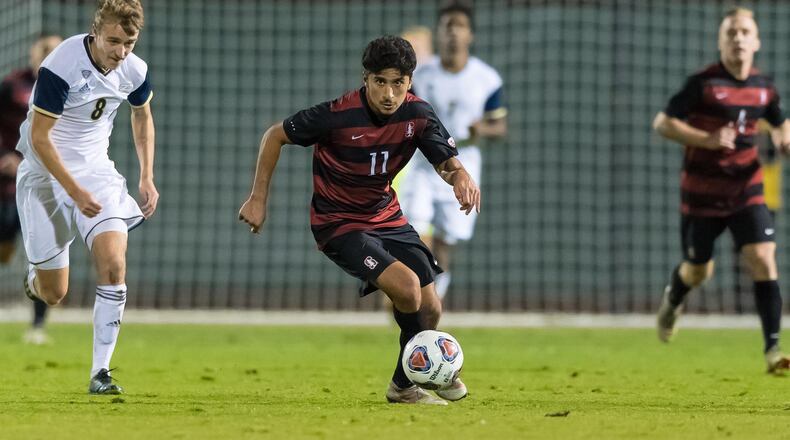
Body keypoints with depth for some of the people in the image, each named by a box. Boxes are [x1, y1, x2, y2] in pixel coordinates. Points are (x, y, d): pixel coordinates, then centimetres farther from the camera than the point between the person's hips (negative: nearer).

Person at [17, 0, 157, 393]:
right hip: (46, 173, -4)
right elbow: (39, 138, -20)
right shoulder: (60, 68, -25)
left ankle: (100, 372, -13)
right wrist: (75, 192, -23)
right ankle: (35, 277, 42)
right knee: (53, 294, 2)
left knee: (113, 264, -18)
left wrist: (147, 178, 8)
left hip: (96, 169, 4)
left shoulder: (134, 70, -8)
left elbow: (142, 115, 15)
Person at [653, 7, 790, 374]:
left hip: (746, 189, 3)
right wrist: (708, 140, -23)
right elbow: (662, 123, -12)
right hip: (702, 192, -3)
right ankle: (673, 298, 49)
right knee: (699, 271, 11)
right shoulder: (703, 83, -13)